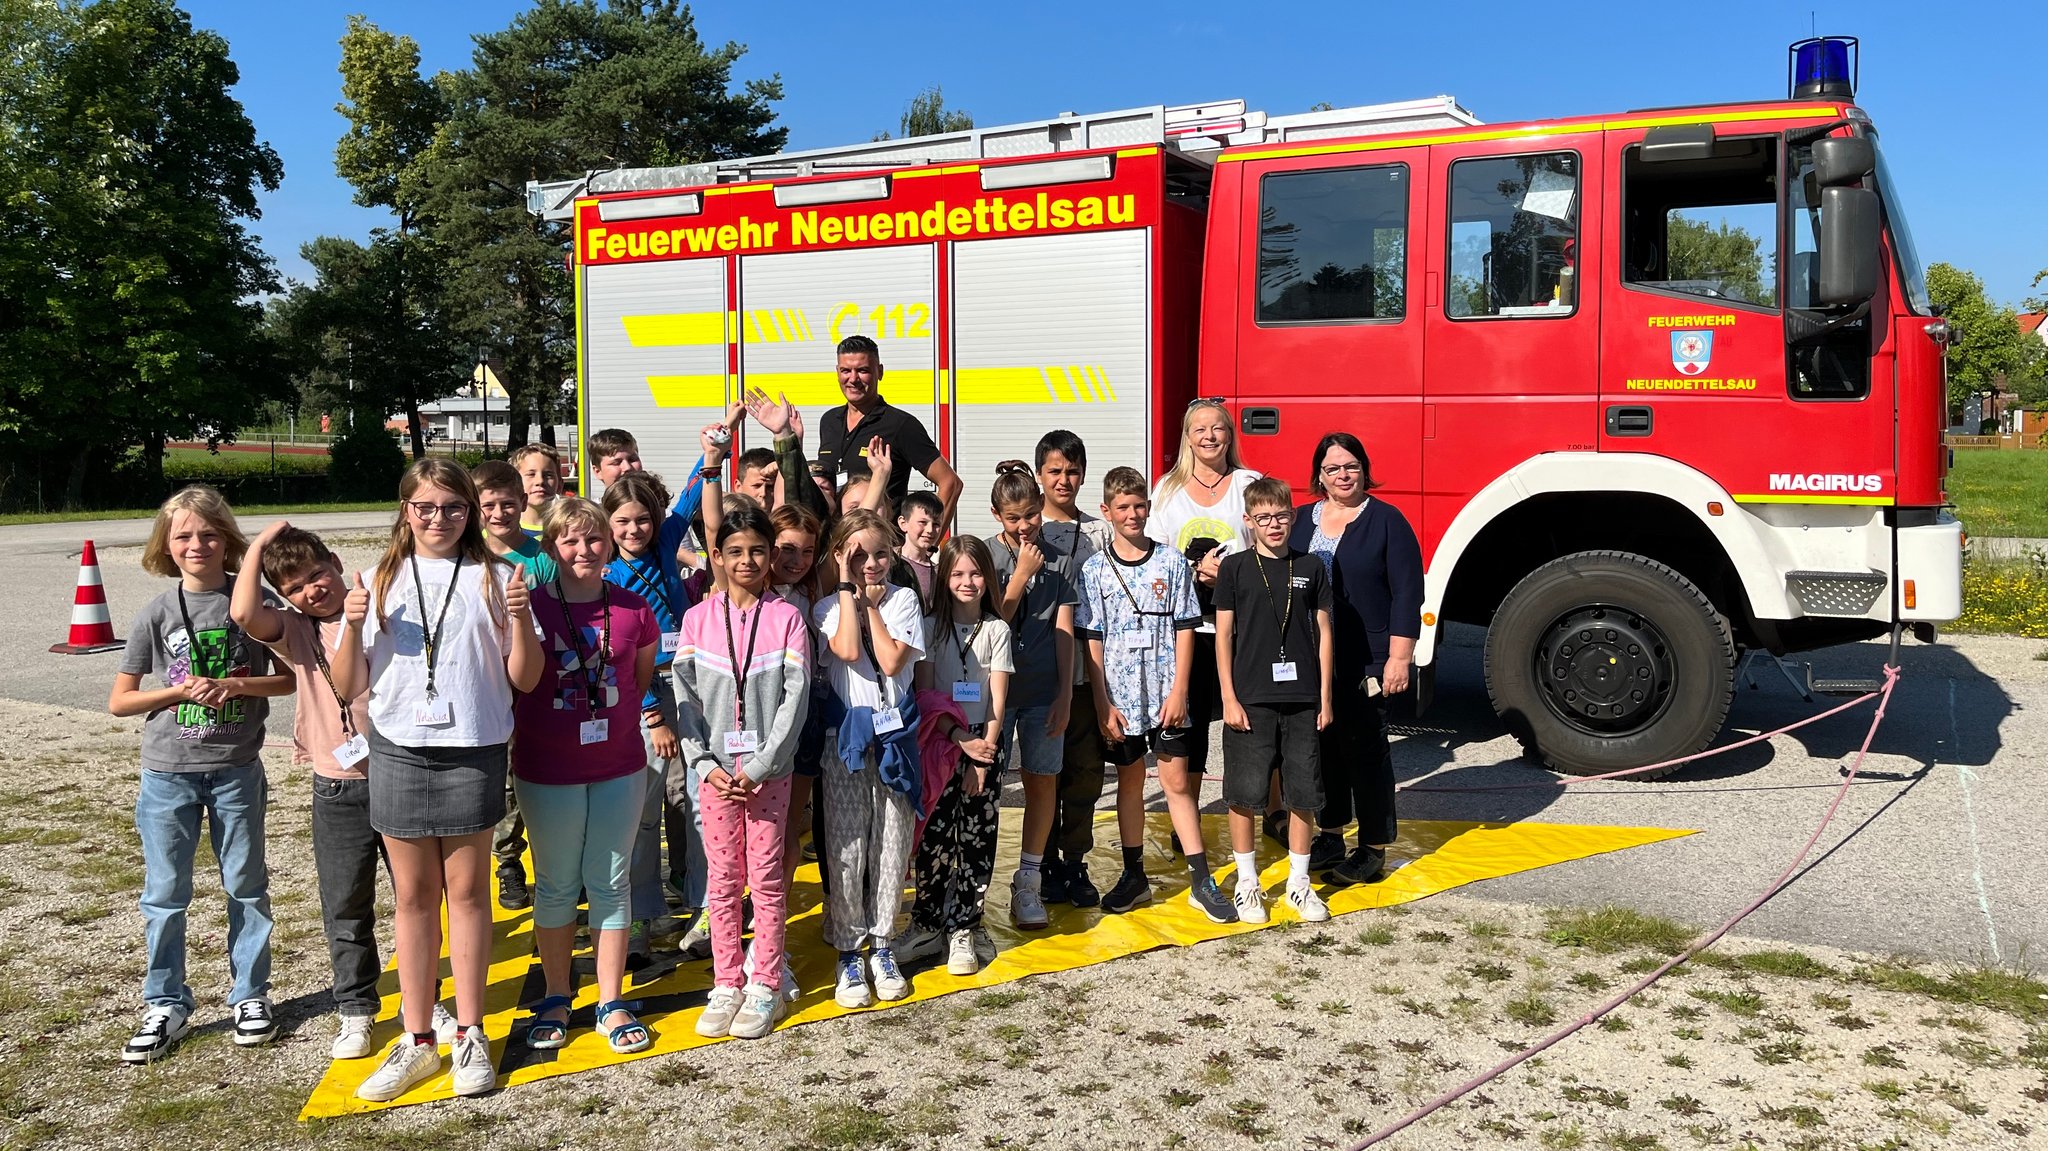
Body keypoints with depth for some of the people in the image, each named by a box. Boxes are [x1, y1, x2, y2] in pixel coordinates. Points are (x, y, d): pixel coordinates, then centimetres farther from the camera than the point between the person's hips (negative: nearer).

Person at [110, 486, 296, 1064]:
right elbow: (119, 701, 1)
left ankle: (251, 994, 23)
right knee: (164, 893, 6)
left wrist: (236, 685, -15)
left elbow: (291, 676, 0)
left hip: (237, 769, 0)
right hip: (168, 773, 1)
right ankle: (165, 1005, 19)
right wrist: (183, 690, -13)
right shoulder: (157, 614, -2)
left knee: (246, 885, 10)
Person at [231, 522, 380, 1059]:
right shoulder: (294, 631, 2)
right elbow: (244, 613, -19)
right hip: (338, 789, 1)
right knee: (345, 908, 9)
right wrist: (259, 545, -9)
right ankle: (355, 1010, 25)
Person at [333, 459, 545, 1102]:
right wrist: (353, 626, -11)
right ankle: (416, 1040, 20)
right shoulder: (380, 582, 7)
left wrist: (520, 618, -15)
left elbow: (525, 679, 0)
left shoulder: (494, 578, 1)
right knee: (413, 894, 10)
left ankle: (469, 1035, 17)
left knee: (467, 891, 6)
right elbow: (347, 687, 5)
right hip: (397, 752, 2)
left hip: (473, 751, -2)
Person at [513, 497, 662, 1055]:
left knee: (610, 882, 9)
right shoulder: (531, 607, -8)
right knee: (556, 885, 11)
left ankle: (611, 1004, 19)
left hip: (619, 767, 2)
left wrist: (615, 718, 6)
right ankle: (556, 999, 26)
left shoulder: (634, 610, -1)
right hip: (548, 771, -1)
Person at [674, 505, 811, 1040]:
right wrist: (705, 764, -8)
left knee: (766, 877, 3)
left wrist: (759, 767, -12)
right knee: (722, 879, 7)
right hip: (715, 768, 2)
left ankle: (765, 986, 13)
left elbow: (795, 698, -7)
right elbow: (685, 695, 2)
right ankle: (726, 985, 18)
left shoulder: (787, 618, -3)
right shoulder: (698, 619, 3)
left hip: (768, 769, -2)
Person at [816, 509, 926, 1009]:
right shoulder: (829, 607, 3)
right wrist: (849, 589, -11)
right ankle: (848, 954, 12)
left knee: (892, 846, 7)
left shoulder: (903, 600, 3)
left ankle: (882, 947, 21)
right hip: (845, 740, -1)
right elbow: (848, 650, -18)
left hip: (895, 735, 1)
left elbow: (892, 661, -11)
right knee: (846, 850, 0)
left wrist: (872, 605, -7)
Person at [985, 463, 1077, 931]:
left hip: (1043, 692, 2)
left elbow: (1064, 630, 3)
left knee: (1043, 783, 5)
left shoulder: (1060, 561, 4)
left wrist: (1065, 693, -1)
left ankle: (1028, 881, 16)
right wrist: (1022, 574, -13)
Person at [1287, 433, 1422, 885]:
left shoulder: (1386, 521, -4)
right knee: (1324, 747, 11)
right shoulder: (1301, 520, 10)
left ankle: (1373, 849, 12)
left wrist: (1399, 659, -14)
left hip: (1366, 662, -5)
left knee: (1365, 750, 1)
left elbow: (1407, 594, -8)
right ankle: (1330, 838, 25)